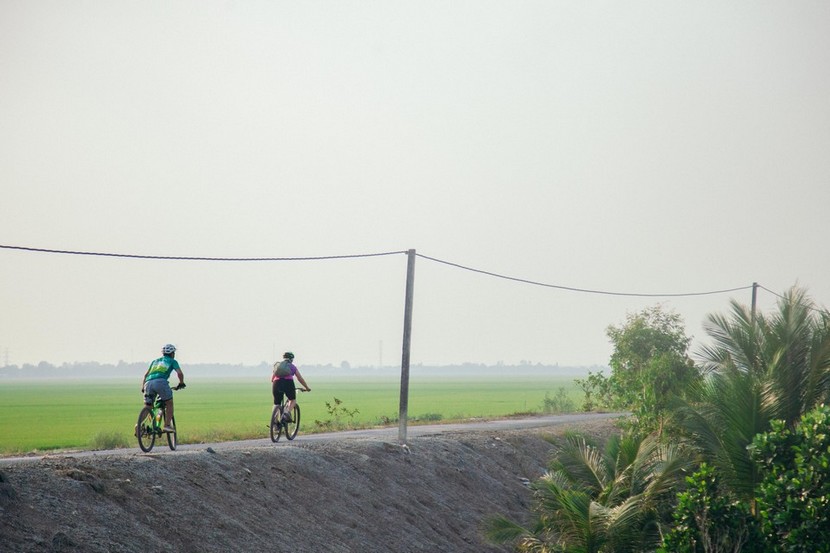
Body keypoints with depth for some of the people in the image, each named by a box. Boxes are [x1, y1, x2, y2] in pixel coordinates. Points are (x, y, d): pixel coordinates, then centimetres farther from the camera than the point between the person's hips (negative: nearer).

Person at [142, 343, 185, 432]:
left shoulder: (155, 361, 35)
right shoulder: (172, 361, 22)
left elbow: (146, 375, 27)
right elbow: (179, 373, 7)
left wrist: (142, 388, 27)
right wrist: (181, 383, 22)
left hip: (148, 383, 4)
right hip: (160, 382, -4)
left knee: (148, 406, 12)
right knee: (169, 403, 14)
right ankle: (167, 425, 3)